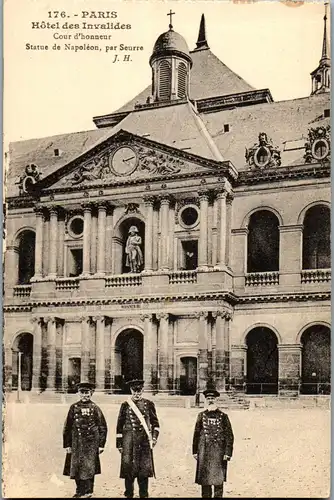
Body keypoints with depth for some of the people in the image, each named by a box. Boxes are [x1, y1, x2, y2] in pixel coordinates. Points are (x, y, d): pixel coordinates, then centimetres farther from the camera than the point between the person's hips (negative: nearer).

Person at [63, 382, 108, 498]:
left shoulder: (95, 408, 1)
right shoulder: (74, 408, 5)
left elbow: (103, 427, 3)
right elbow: (67, 427, 7)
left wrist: (101, 445, -1)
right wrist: (67, 444, 3)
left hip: (91, 443, -2)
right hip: (76, 443, 2)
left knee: (89, 467, -4)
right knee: (76, 468, 6)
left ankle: (87, 492, 5)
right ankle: (79, 491, 20)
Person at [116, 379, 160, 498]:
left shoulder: (149, 404, 7)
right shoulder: (125, 405, 5)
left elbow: (155, 422, 12)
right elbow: (119, 426, 6)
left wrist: (154, 437, -1)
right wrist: (119, 444, 4)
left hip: (145, 441, 0)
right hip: (129, 442, 0)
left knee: (144, 469, 1)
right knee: (128, 468, 1)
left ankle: (144, 495, 12)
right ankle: (129, 494, 14)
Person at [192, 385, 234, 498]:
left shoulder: (223, 416, 2)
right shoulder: (202, 415, 8)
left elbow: (229, 436, 0)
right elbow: (196, 434, 10)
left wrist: (228, 453, -6)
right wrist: (195, 451, 6)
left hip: (218, 451, -2)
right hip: (204, 452, 2)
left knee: (218, 479, -1)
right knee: (204, 479, 6)